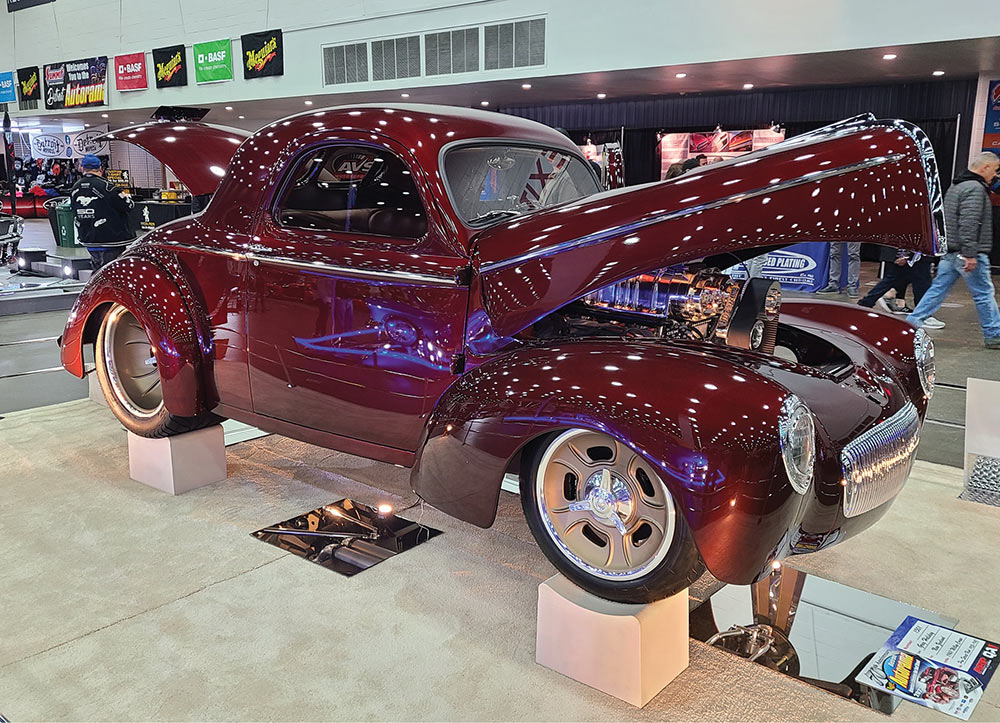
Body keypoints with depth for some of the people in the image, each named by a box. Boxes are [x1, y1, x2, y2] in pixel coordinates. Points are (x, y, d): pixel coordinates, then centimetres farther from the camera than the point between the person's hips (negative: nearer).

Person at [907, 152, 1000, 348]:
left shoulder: (955, 186, 17)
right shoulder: (975, 188, -15)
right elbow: (968, 223, -24)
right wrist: (970, 254, -25)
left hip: (950, 251, 9)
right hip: (967, 253, -9)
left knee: (938, 289, 10)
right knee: (984, 293, 1)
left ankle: (913, 322, 5)